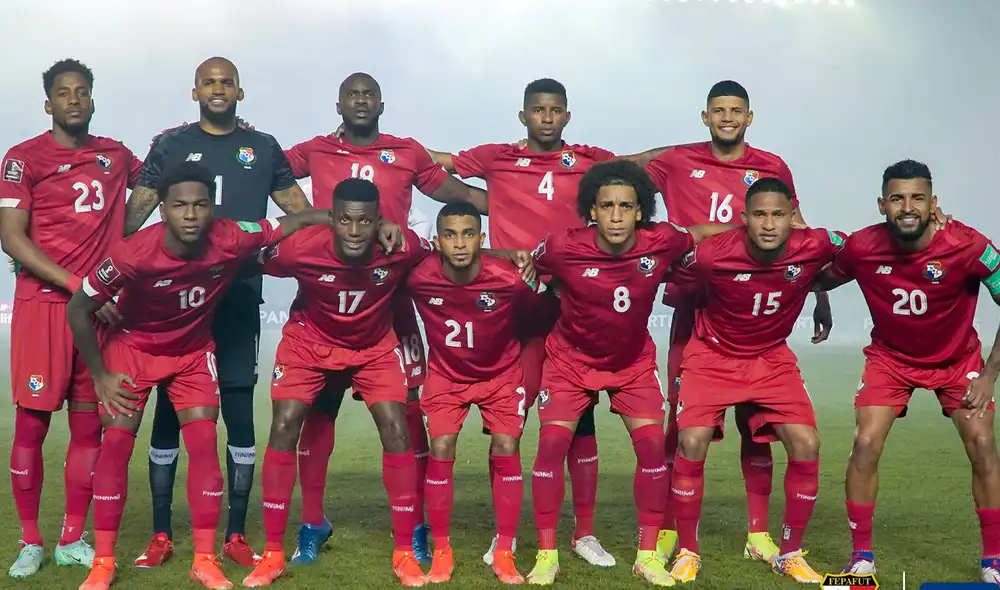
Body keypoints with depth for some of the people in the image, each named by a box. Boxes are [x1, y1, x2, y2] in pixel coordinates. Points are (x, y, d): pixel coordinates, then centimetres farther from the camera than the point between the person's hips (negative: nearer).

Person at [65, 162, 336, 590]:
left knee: (204, 443, -7)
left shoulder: (231, 240, -29)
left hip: (194, 350, 2)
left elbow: (293, 222, -13)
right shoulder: (134, 254, -34)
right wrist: (99, 376, -14)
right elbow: (79, 309, -20)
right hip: (132, 345, -2)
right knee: (116, 442, -8)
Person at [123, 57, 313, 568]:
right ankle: (161, 536, 11)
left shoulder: (263, 148, 12)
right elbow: (136, 210, -1)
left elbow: (300, 211, 13)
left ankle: (237, 536, 9)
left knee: (240, 412, 1)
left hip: (239, 296, 1)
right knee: (169, 411, 3)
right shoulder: (170, 146, 8)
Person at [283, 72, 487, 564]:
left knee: (407, 410, -1)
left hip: (389, 295, -1)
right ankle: (312, 525, 18)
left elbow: (460, 193, 11)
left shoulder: (407, 153, 8)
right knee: (319, 408, 6)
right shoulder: (316, 152, 10)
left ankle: (415, 527, 10)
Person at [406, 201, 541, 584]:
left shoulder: (510, 280, -29)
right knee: (440, 451, -9)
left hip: (501, 374, 0)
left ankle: (504, 554, 3)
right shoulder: (418, 278, -26)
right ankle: (441, 552, 5)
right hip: (446, 374, 1)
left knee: (506, 450, -9)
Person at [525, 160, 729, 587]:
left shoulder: (661, 242, -23)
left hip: (633, 362, 2)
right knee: (553, 443, -11)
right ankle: (546, 555, 3)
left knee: (652, 444, -7)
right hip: (571, 359, -2)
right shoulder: (563, 248, -28)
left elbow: (708, 232, -2)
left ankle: (648, 555, 8)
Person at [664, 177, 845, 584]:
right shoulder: (712, 254, -26)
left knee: (806, 444, -10)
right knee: (691, 441, -19)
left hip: (772, 359, 2)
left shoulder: (815, 247, -21)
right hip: (713, 356, -2)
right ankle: (687, 553, 1)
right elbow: (669, 283, -7)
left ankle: (790, 554, 10)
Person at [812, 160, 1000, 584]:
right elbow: (820, 281, -1)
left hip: (958, 358, 0)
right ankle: (861, 556, 4)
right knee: (866, 445, -11)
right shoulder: (861, 248, -24)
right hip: (890, 357, 1)